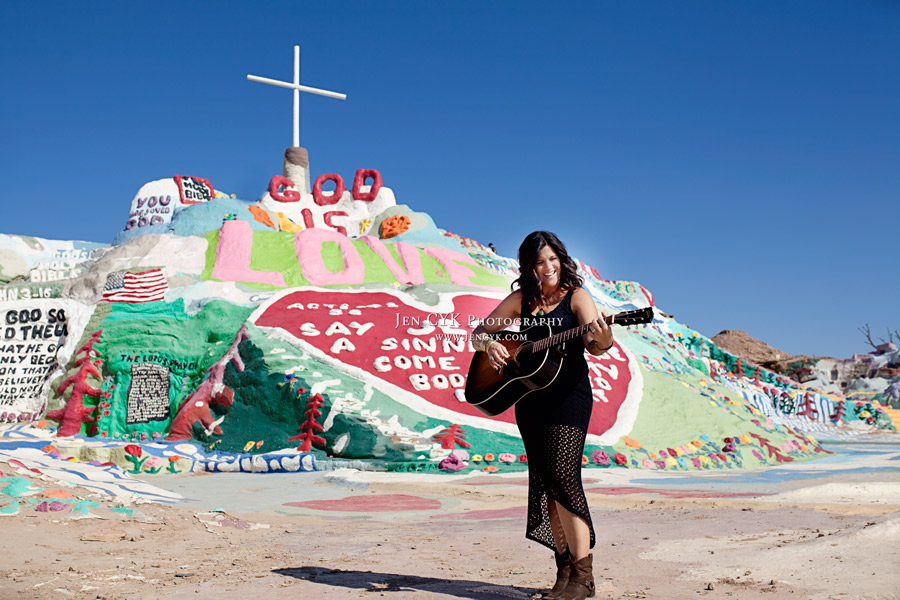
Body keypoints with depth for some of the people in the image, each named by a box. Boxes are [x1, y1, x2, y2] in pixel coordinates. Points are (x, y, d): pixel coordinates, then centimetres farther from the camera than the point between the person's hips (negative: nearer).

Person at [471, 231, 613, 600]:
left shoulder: (576, 297, -1)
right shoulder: (521, 299, 12)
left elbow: (595, 346, -15)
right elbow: (478, 333, 17)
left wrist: (602, 338, -39)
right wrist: (489, 346, -6)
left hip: (568, 396, -5)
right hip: (528, 399, 5)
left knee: (563, 477, -15)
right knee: (544, 483, 6)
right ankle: (565, 570, 14)